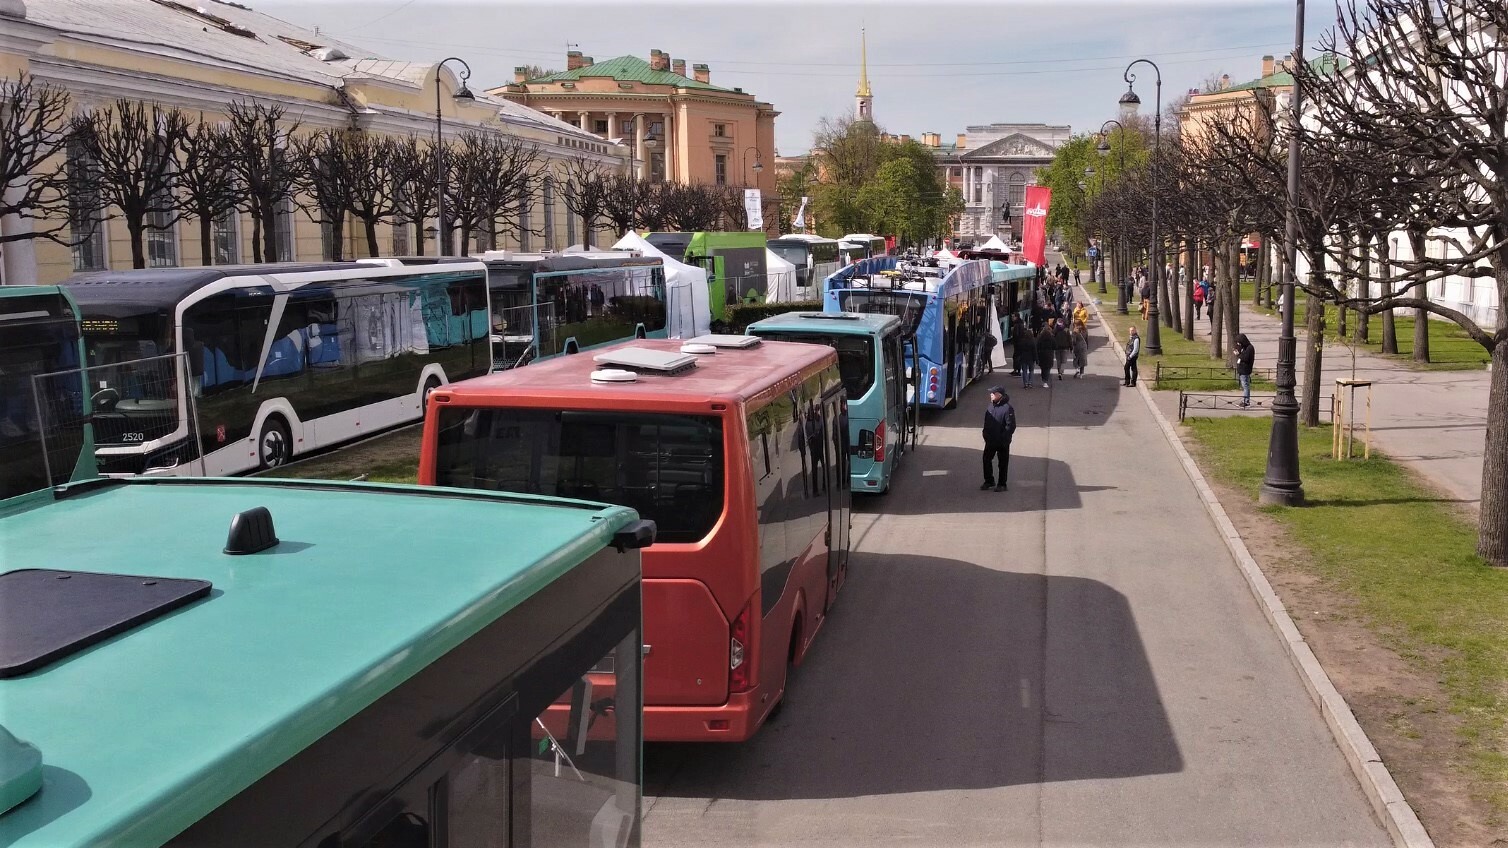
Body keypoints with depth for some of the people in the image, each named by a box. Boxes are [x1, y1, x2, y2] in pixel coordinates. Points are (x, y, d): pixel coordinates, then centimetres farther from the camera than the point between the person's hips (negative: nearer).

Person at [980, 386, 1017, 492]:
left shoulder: (1007, 408, -18)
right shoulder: (991, 406, 6)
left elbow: (1011, 426, -18)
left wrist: (1003, 438, -19)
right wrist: (986, 434, 8)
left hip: (1003, 443, -7)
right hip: (990, 441, 7)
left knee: (1003, 463, 6)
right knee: (986, 459, 11)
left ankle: (1001, 484, 16)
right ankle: (989, 481, 26)